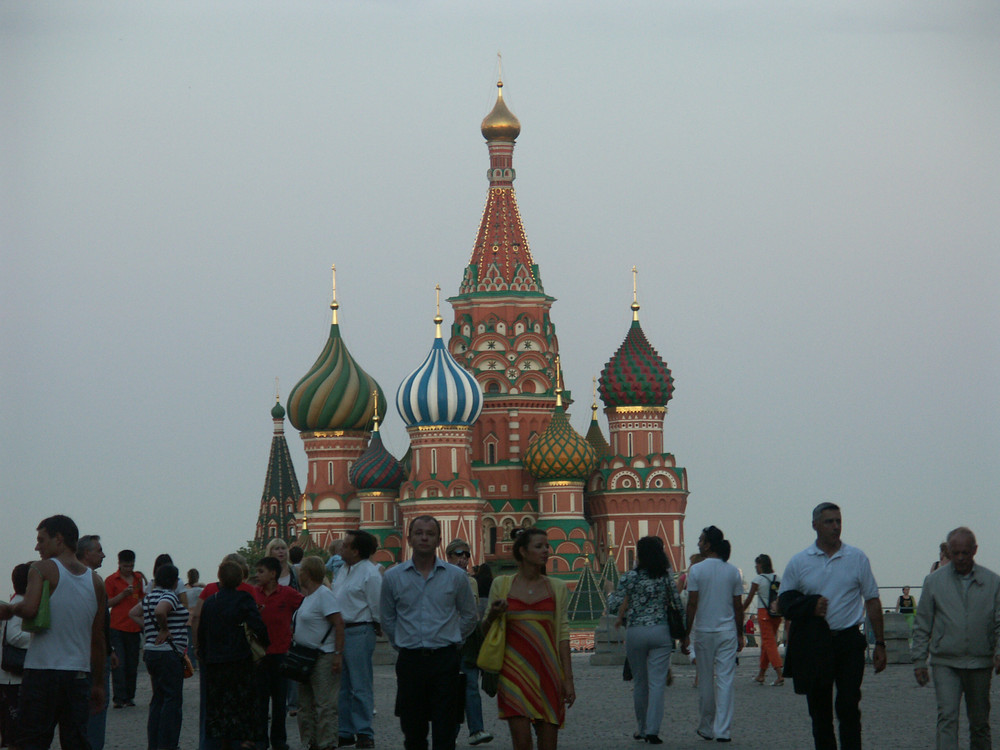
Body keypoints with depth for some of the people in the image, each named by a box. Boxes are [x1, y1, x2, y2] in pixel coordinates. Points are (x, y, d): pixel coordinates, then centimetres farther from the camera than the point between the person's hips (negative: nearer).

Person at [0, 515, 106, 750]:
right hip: (80, 675, 5)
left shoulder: (43, 569, -4)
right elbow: (98, 639, 12)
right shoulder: (96, 581, 11)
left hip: (43, 671, -4)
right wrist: (98, 684, 17)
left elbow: (29, 609, -22)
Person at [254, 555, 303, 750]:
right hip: (259, 653, 1)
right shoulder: (254, 594, 2)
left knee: (279, 697, 8)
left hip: (281, 651, -1)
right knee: (260, 697, 2)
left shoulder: (287, 594, -4)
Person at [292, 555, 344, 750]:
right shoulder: (307, 596, 16)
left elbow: (339, 624, -18)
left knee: (324, 705, -8)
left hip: (323, 657, -10)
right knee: (306, 705, 12)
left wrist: (338, 654, -22)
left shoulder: (324, 594, -13)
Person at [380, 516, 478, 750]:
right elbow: (387, 619, 16)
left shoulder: (455, 576, 3)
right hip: (410, 660, 1)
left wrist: (451, 641, 11)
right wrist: (402, 644, 11)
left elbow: (469, 616, 14)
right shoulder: (393, 577, 4)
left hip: (445, 660, -1)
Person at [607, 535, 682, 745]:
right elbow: (678, 604, 4)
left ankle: (642, 729, 21)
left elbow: (613, 605, -6)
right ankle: (653, 730, -9)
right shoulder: (666, 576, 1)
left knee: (640, 683, 12)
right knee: (657, 683, -1)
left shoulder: (630, 577, -7)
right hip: (661, 632, 1)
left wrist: (612, 592, 13)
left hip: (635, 632, -1)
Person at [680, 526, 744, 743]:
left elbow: (692, 605, -8)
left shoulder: (696, 570, -7)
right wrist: (740, 634, 13)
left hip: (704, 631, -1)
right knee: (725, 680, 0)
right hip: (727, 631, 1)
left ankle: (706, 728, 20)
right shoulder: (733, 571, 2)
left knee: (705, 682, 9)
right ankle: (723, 730, -6)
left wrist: (686, 635, -3)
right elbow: (738, 606, 5)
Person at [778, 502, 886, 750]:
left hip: (849, 643, -1)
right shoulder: (799, 562, 6)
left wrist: (879, 644, 3)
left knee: (848, 708, -8)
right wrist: (810, 606, -11)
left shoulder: (857, 559, 5)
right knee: (819, 712, 8)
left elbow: (872, 601, 7)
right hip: (813, 644, 1)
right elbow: (783, 602, 10)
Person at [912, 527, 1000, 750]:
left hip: (980, 663, 1)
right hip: (945, 663, -1)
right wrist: (919, 661, 3)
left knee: (979, 722, 10)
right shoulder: (934, 581, 5)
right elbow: (922, 625, 8)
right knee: (947, 717, -15)